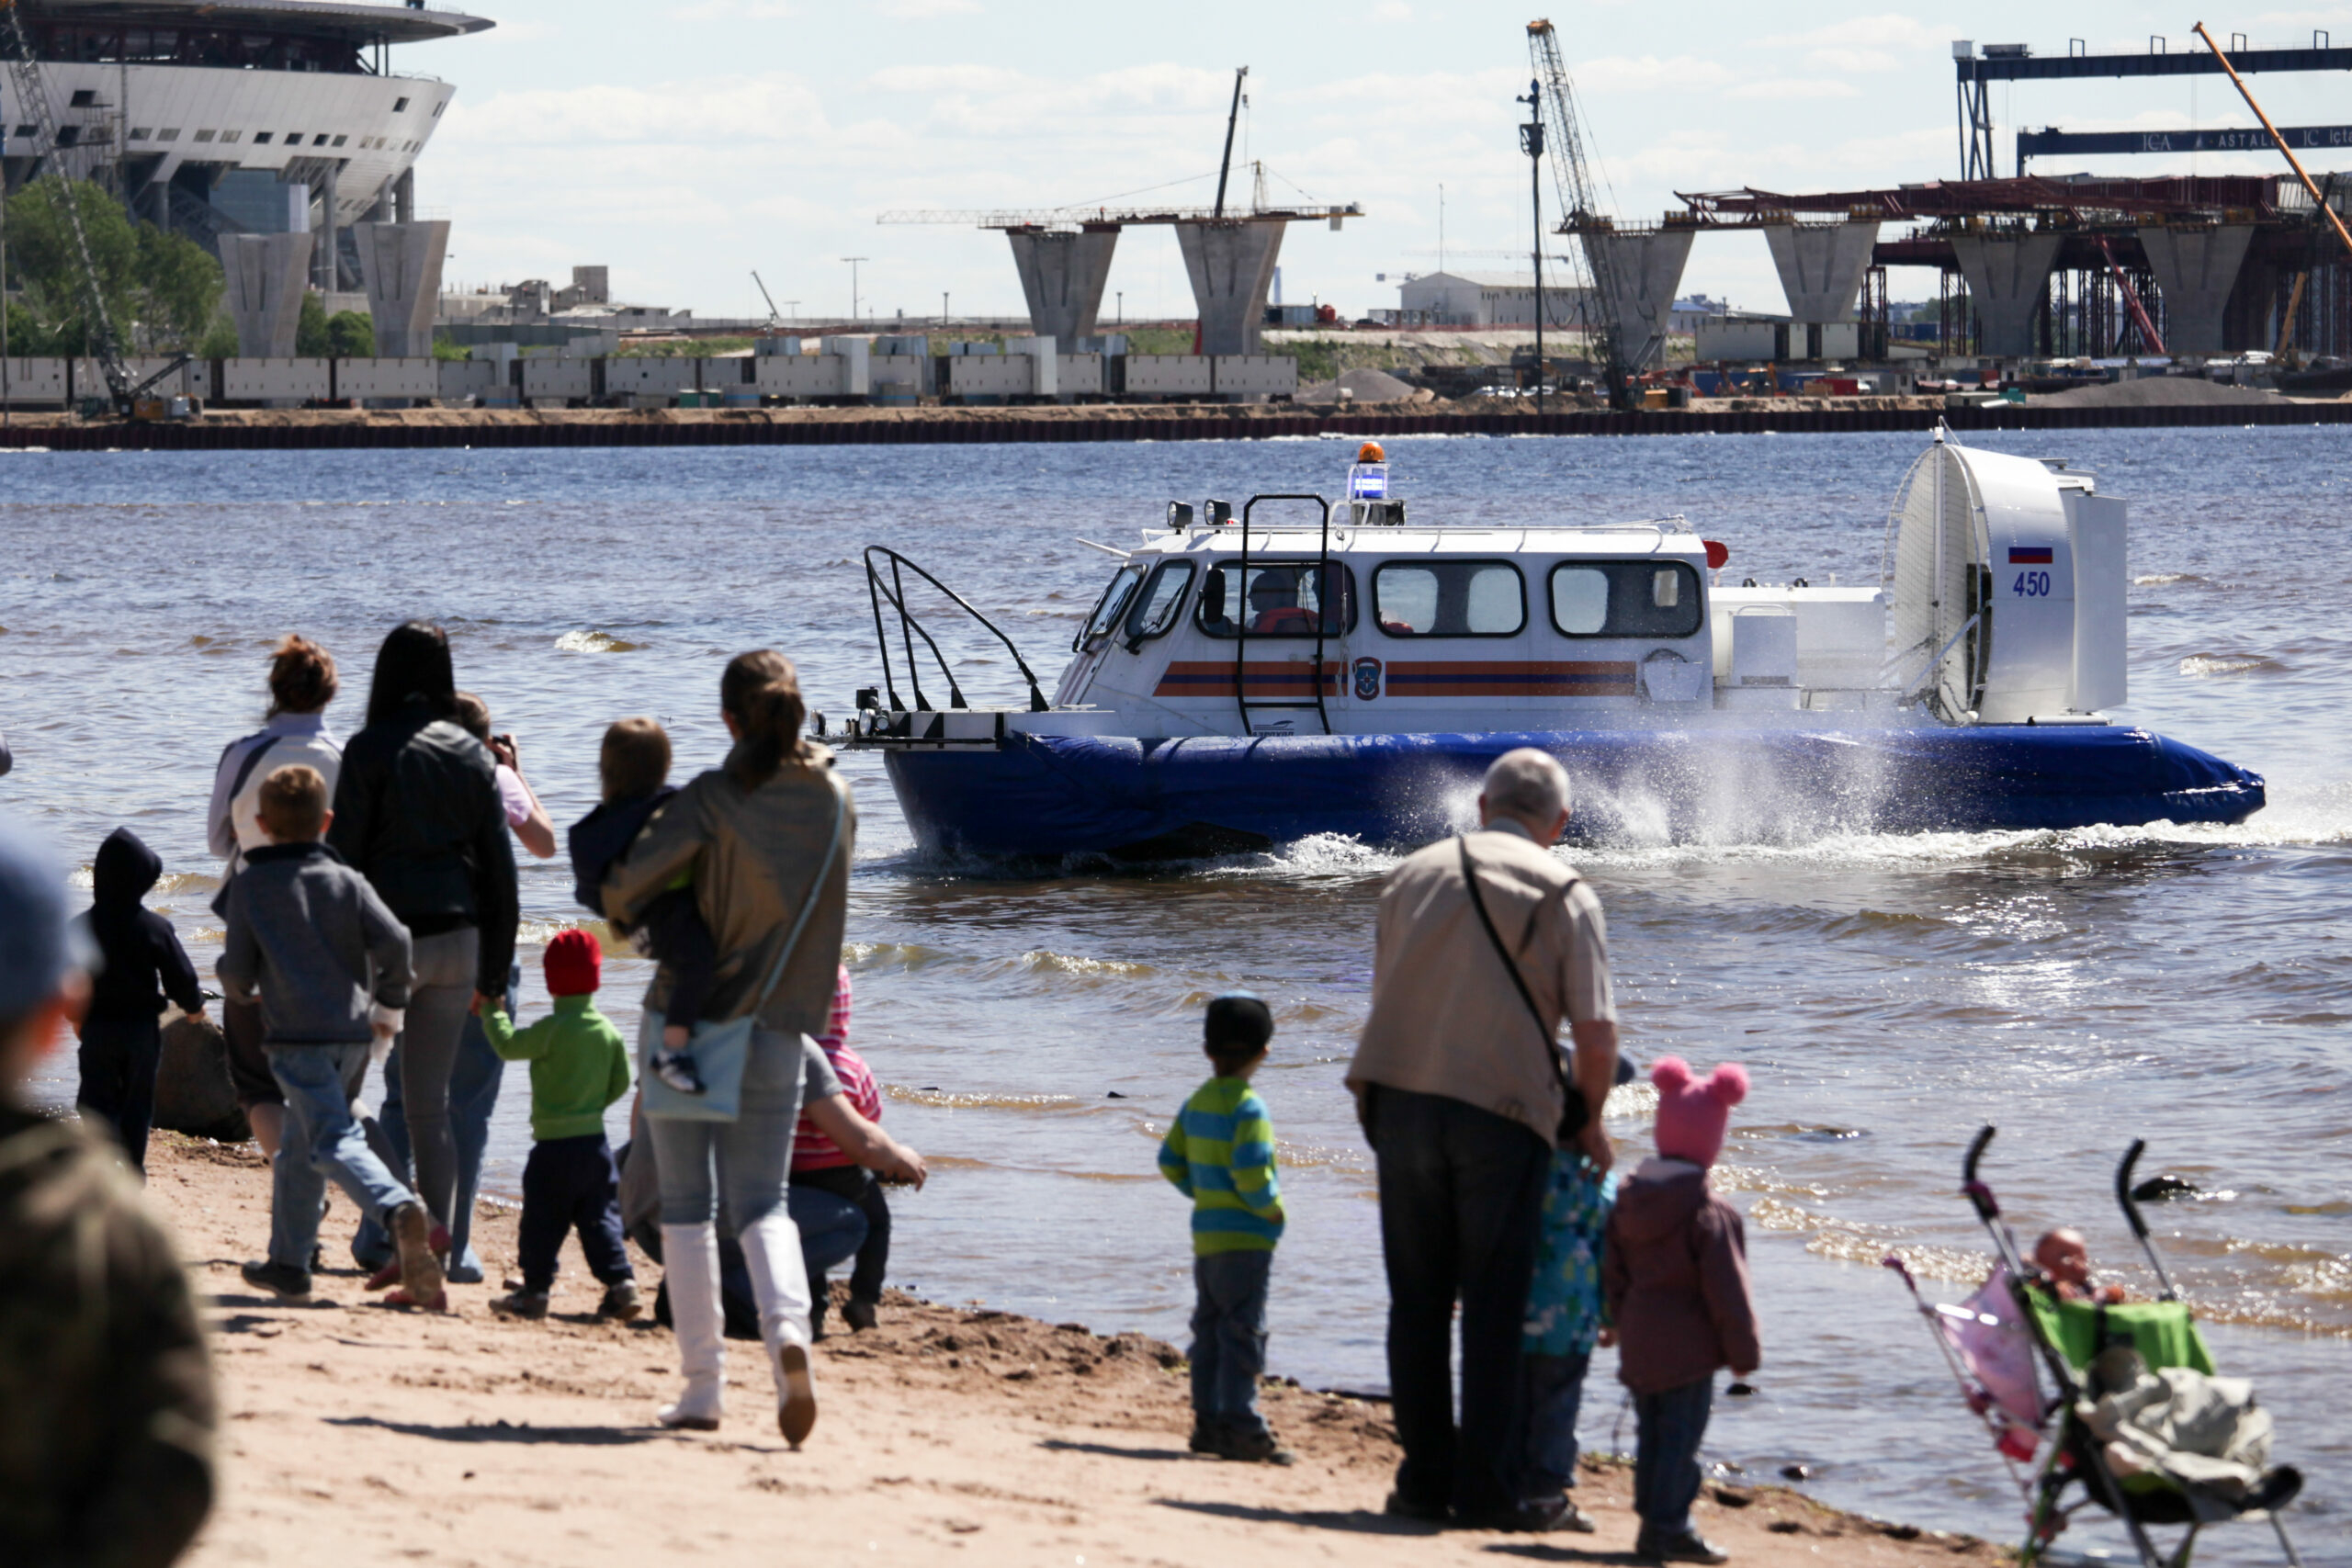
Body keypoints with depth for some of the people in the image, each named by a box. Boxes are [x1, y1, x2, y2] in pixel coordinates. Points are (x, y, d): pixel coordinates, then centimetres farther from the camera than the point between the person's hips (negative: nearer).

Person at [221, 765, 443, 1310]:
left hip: (296, 1036, -5)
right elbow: (394, 940, -6)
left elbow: (238, 980, 1)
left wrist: (227, 961, 24)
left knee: (334, 1141, -16)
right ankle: (288, 1263, 27)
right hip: (352, 1033, 5)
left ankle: (398, 1209, -43)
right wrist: (389, 1005, 9)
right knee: (300, 1146, 20)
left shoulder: (249, 886, 2)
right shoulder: (347, 881, 8)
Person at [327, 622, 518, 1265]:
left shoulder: (370, 751, -6)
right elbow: (500, 867, 10)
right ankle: (432, 1255, 1)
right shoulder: (473, 755, 9)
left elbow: (344, 853, -8)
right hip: (458, 938, 5)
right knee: (430, 1103, 10)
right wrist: (494, 967, 15)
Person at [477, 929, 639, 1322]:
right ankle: (620, 1281, 0)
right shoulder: (608, 1031, 4)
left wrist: (492, 1011, 10)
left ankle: (534, 1291, 4)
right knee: (600, 1219, 9)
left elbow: (508, 1045, -5)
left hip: (555, 1146, -5)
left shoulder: (552, 1030, -14)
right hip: (595, 1142, 5)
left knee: (543, 1222, 1)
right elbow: (621, 1083, 10)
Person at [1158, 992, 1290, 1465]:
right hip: (1245, 1239, -8)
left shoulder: (1197, 1103, 8)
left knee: (1210, 1331, 13)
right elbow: (1251, 1174, -24)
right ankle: (1240, 1426, -8)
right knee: (1243, 1333, -6)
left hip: (1206, 1234, 8)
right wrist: (1272, 1211, -8)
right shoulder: (1248, 1108, -16)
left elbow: (1171, 1163, 13)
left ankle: (1208, 1421, 17)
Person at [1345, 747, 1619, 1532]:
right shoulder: (1563, 892, 2)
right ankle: (1488, 1487, 2)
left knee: (1417, 1302, 9)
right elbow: (1596, 1031, -5)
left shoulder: (1414, 877, 15)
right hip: (1503, 1112, -3)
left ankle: (1425, 1479, 10)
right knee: (1495, 1307, 1)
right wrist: (1587, 1121, 11)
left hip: (1400, 1099, 3)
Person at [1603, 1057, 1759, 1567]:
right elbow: (1727, 1291, -13)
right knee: (1681, 1435, -3)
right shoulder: (1710, 1216, -15)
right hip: (1688, 1348, -7)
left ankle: (1654, 1520, 18)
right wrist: (1744, 1352, -5)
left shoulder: (1626, 1204, 6)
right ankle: (1667, 1527, -5)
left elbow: (1613, 1278, 13)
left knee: (1650, 1434, 13)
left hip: (1638, 1346, 7)